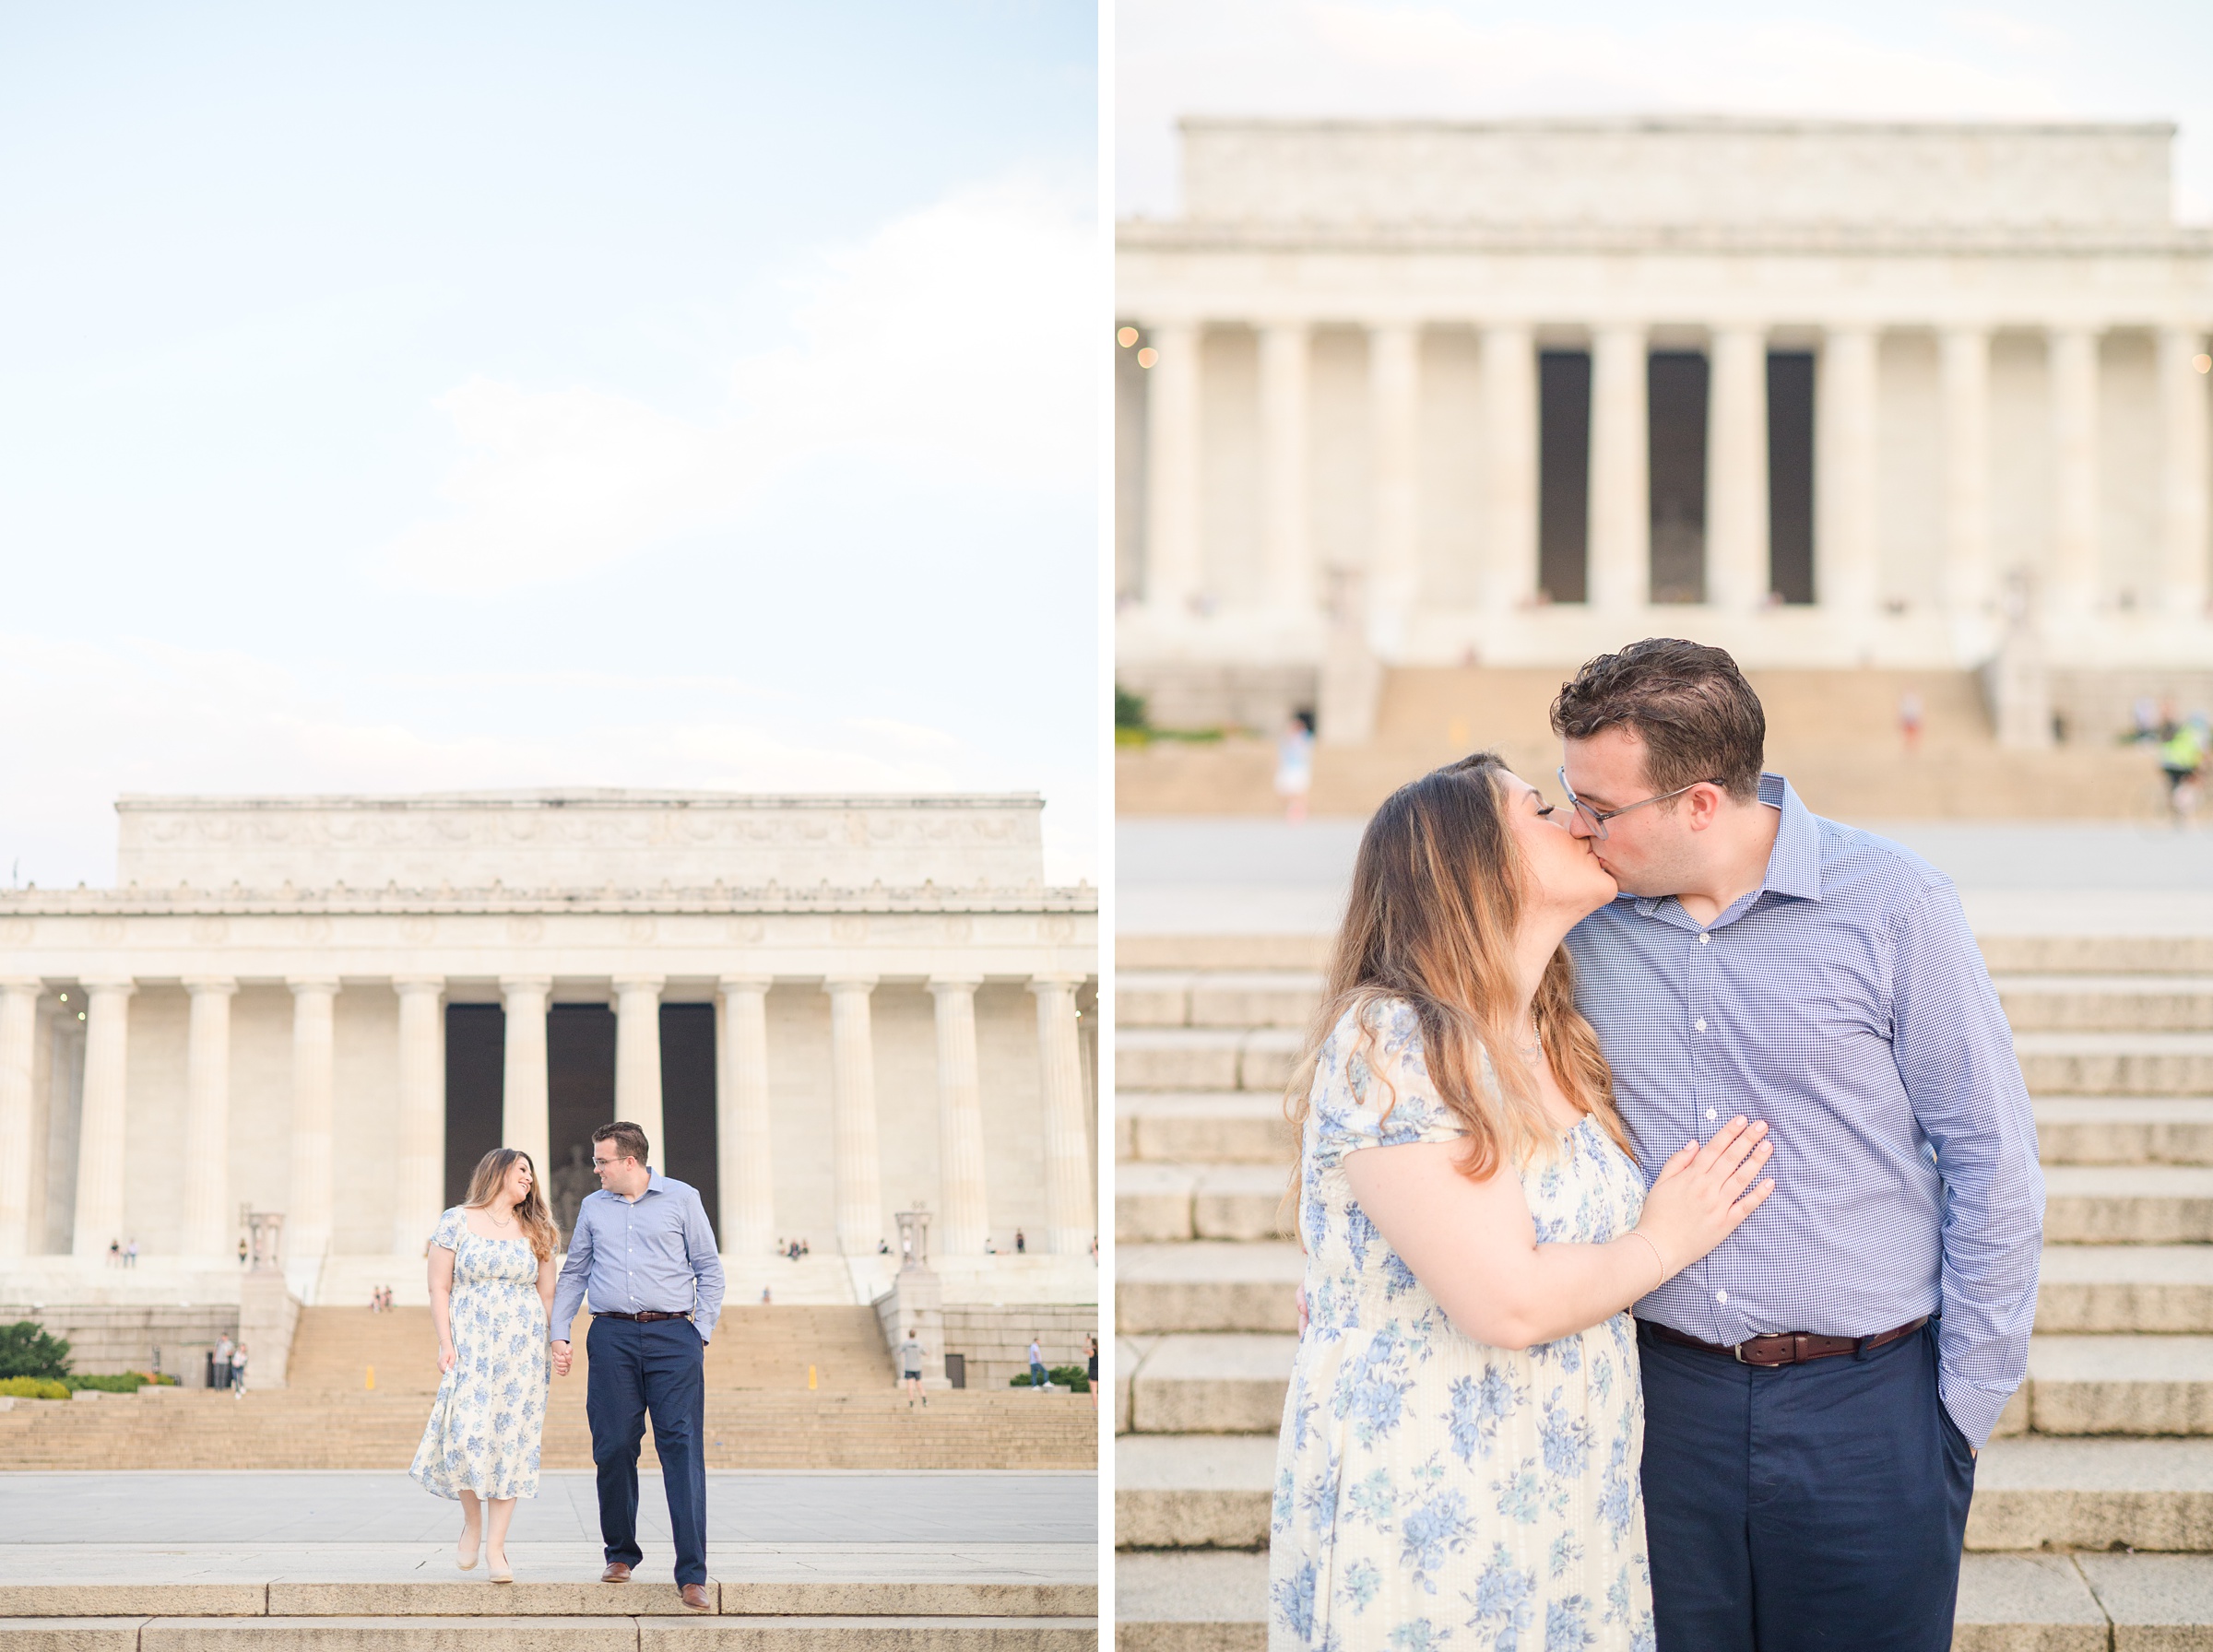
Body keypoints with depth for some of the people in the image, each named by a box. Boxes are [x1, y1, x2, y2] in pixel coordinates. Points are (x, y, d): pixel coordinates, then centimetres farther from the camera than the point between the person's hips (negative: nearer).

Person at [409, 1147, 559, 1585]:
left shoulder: (534, 1231, 13)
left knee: (511, 1442, -4)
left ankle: (495, 1548, -2)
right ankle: (472, 1522, 11)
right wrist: (445, 1345, -8)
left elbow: (546, 1295, 14)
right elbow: (439, 1289, 1)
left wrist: (546, 1347, 3)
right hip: (470, 1347, -2)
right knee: (467, 1435, -15)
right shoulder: (457, 1221, 4)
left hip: (522, 1349, 2)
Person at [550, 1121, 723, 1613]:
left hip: (673, 1337, -3)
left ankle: (692, 1575, -16)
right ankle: (620, 1553, 19)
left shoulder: (681, 1199, 7)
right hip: (612, 1337, 3)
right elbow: (573, 1274, 21)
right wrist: (559, 1334, 12)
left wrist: (702, 1332, 1)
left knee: (683, 1448, -11)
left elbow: (709, 1268, 9)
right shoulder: (593, 1208, 16)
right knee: (614, 1448, 0)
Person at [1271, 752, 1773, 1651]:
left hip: (1569, 1502, 8)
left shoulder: (1558, 1050, 12)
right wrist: (1665, 1242, -7)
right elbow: (1508, 1302, -21)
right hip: (1425, 1520, -8)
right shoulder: (1386, 1043, -17)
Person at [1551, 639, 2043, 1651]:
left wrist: (1963, 1411, -4)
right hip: (1664, 1395, 3)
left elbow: (1993, 1166, -3)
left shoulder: (1894, 905, -7)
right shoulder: (1583, 924, 3)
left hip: (1865, 1407, -3)